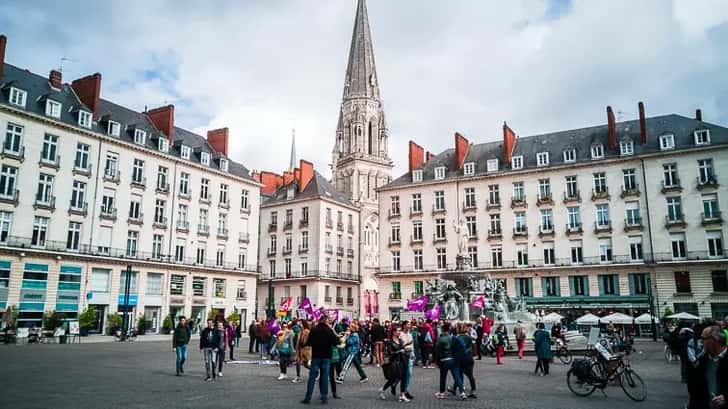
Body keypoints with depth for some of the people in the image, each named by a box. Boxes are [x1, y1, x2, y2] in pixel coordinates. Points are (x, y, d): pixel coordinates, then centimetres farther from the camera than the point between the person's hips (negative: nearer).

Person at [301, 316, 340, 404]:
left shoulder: (313, 330, -4)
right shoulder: (329, 330, -8)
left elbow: (308, 343, 0)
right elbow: (335, 342, -8)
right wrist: (337, 337, 11)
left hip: (316, 356, 1)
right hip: (326, 356, -1)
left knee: (312, 377, 4)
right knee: (325, 376, 6)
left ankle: (308, 398, 3)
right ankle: (324, 397, 6)